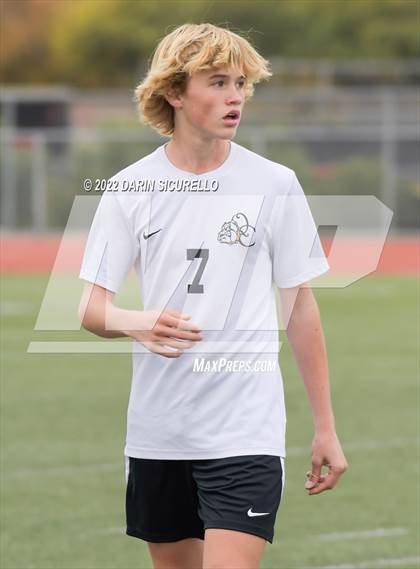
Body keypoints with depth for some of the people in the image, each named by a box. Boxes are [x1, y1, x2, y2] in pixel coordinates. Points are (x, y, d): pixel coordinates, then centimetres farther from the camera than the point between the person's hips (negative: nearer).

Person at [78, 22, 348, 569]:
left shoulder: (275, 184, 0)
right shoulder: (130, 188, 2)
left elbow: (300, 306, 5)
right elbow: (90, 307, 3)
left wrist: (325, 427, 4)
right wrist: (136, 323, -21)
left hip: (247, 431, -2)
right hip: (157, 431, 3)